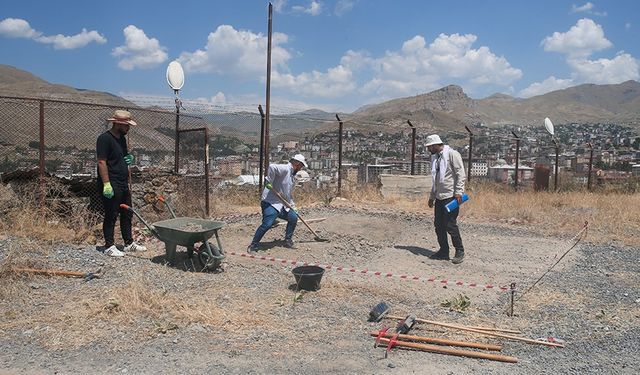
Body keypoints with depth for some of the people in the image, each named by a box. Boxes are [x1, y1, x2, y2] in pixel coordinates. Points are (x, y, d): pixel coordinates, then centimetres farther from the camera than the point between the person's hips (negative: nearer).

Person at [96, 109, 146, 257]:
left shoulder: (122, 138, 15)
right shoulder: (105, 138, -13)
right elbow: (101, 162, -18)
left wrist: (129, 160, 3)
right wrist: (106, 184, -23)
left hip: (123, 185, 9)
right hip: (111, 186, -9)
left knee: (127, 214, 15)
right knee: (111, 216, 0)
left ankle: (129, 243, 26)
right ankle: (109, 246, 9)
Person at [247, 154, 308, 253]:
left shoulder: (292, 176, 19)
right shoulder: (285, 169, -12)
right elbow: (272, 167, -32)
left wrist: (292, 206, 24)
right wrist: (269, 182, -27)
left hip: (282, 204, 10)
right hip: (270, 202, -10)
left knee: (293, 218, 8)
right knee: (267, 224, -19)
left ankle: (288, 241, 23)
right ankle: (253, 246, -6)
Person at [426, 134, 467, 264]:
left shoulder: (452, 154, -8)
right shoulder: (435, 157, 18)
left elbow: (461, 174, -13)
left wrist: (458, 192, -20)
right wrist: (432, 196, 23)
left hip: (451, 196, -8)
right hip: (439, 197, 8)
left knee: (450, 225, -7)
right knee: (438, 225, 8)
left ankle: (459, 251, 6)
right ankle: (444, 251, 19)